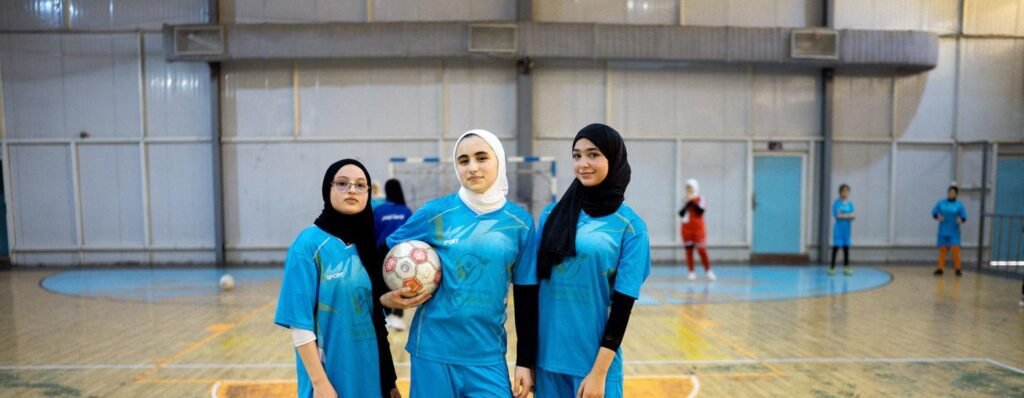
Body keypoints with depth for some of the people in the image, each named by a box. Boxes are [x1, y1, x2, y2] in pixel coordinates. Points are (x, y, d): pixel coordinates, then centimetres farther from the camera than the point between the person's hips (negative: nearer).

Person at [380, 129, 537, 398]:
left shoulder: (520, 222, 0)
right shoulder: (436, 213, -4)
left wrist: (525, 362, 3)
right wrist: (385, 297, -8)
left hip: (487, 356, 1)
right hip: (433, 350, 0)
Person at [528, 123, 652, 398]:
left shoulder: (630, 227, -6)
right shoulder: (552, 215, 3)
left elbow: (622, 304, -8)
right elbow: (534, 285, 6)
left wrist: (599, 372, -11)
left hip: (594, 360, -3)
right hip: (547, 357, 3)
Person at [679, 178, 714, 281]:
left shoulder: (700, 199, 0)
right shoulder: (685, 200, 7)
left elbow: (701, 211, -15)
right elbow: (681, 213, -1)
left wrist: (693, 202, -15)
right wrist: (687, 203, -9)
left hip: (698, 228, -3)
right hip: (686, 229, 3)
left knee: (702, 250, -5)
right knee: (689, 250, 2)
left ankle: (708, 271, 8)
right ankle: (691, 272, 8)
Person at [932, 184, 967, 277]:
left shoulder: (959, 205, -2)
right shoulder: (941, 203, 3)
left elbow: (964, 217, -3)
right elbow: (934, 212, 6)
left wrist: (961, 220, -24)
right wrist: (937, 217, -14)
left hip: (954, 232, -2)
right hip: (943, 231, 2)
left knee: (955, 249, -10)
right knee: (942, 249, 6)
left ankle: (958, 269, -1)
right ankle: (940, 269, 12)